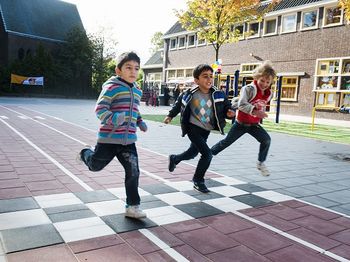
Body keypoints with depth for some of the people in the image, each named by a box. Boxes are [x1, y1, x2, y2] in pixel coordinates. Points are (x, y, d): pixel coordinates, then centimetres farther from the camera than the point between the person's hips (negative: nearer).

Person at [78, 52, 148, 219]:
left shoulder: (137, 91, 12)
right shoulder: (112, 87, -12)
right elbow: (99, 108, -18)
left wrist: (140, 122, 15)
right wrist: (111, 118, -36)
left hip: (128, 140, 5)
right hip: (109, 138, -5)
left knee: (133, 172, 0)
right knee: (96, 166, 14)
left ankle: (132, 206, 12)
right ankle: (86, 153, 49)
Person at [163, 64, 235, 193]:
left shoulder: (218, 95, -9)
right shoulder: (190, 94, -15)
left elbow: (226, 106, 3)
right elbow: (179, 103, 4)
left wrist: (229, 112, -19)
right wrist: (170, 115, 12)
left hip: (206, 130, 5)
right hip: (193, 128, -5)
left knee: (193, 153, 21)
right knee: (207, 154, -14)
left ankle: (174, 159, 51)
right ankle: (198, 181, 7)